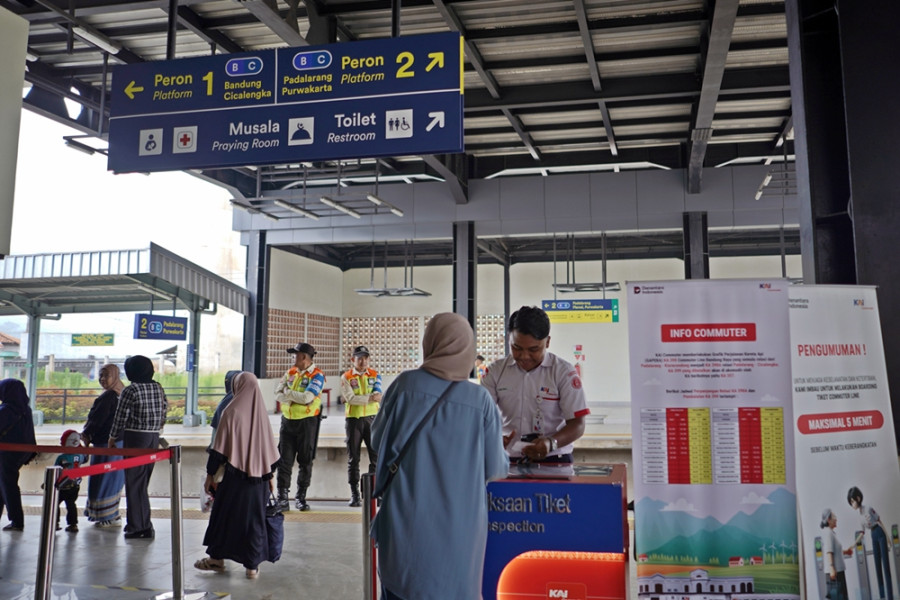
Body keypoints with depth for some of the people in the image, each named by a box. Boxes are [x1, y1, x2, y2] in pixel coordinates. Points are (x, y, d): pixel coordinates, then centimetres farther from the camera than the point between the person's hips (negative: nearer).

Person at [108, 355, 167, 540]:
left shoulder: (130, 391, -11)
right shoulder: (159, 388, 7)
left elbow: (121, 417, -8)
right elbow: (163, 414, 10)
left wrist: (112, 437, 5)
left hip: (135, 438, -6)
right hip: (154, 439, 6)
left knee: (133, 483, 2)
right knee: (143, 483, 14)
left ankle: (136, 526, 6)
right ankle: (145, 526, 17)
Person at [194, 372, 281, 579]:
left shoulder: (232, 412, -9)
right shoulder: (261, 412, 3)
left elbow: (219, 448, -9)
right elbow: (271, 449, 8)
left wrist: (210, 474, -1)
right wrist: (270, 476, 17)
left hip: (235, 475, -4)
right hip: (258, 476, 4)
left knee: (224, 515, 12)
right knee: (254, 519, 9)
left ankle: (217, 558, 26)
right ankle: (252, 565, 12)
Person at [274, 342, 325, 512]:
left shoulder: (317, 375, -9)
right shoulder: (291, 372, 9)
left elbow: (307, 397, -21)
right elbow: (278, 394, 2)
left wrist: (288, 392, -9)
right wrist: (295, 398, -15)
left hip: (307, 422, -4)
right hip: (287, 420, 5)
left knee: (305, 461, 5)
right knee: (285, 460, 1)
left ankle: (301, 497, 16)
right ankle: (282, 497, 5)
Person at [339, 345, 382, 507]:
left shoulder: (374, 375, 8)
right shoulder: (346, 377, 2)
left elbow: (378, 396, -6)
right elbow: (350, 398, -12)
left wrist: (359, 398, -19)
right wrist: (370, 398, -19)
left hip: (372, 418, 1)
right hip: (353, 419, -1)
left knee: (376, 456, -1)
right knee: (353, 458, 4)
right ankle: (354, 493, 10)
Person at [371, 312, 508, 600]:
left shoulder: (406, 384, -6)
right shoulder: (480, 400, -6)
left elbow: (378, 440, 2)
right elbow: (495, 469, -1)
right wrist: (504, 461, 21)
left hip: (406, 524, 0)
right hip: (458, 528, 0)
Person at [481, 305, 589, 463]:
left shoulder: (564, 372, 0)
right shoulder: (496, 371, 7)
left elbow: (577, 424, -2)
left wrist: (551, 443, -21)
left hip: (553, 461, -2)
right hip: (507, 459, 2)